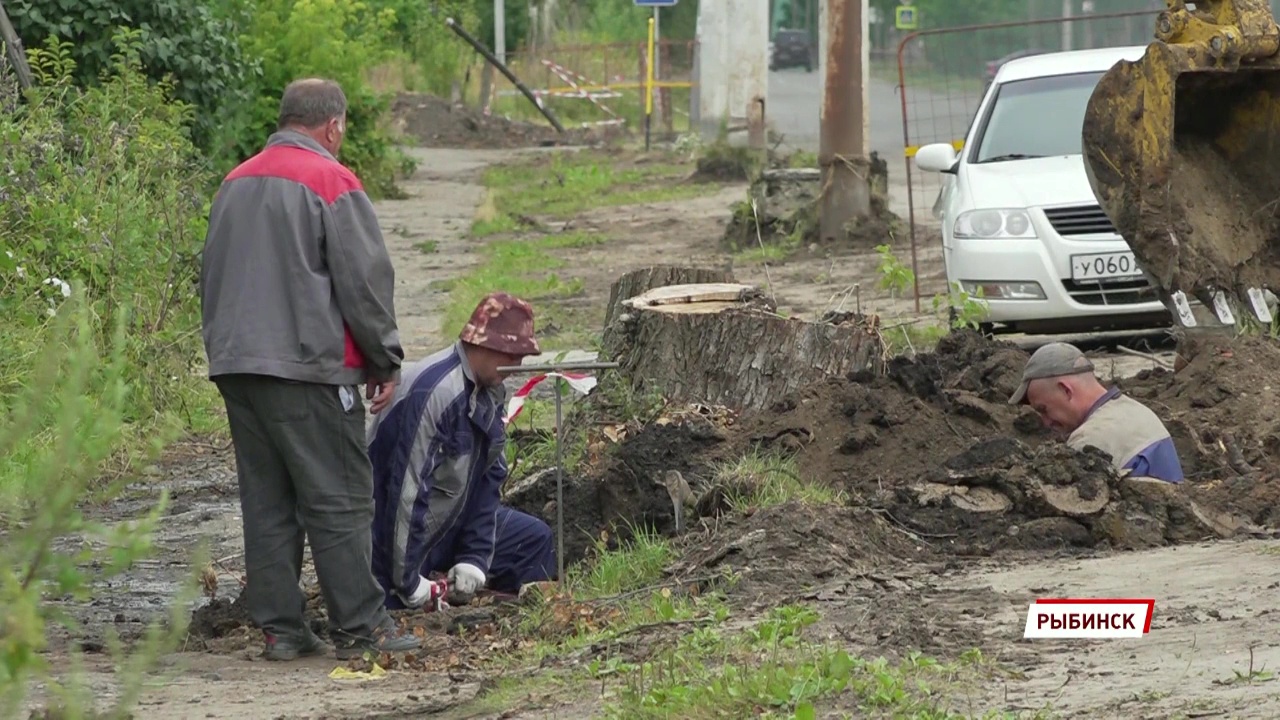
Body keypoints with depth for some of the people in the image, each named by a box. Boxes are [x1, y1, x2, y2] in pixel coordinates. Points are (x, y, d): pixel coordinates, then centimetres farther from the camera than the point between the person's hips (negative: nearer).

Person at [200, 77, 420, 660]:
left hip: (235, 365, 7)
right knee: (337, 501, -3)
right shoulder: (329, 181, -8)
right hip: (308, 367, -7)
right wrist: (385, 361, 1)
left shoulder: (236, 183, 15)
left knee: (265, 500, 9)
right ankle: (358, 627, -2)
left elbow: (211, 277, 22)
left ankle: (279, 627, 9)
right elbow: (365, 279, -8)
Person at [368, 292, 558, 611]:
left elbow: (488, 477, 6)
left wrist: (475, 560, -3)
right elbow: (407, 490, -29)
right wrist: (408, 583, -25)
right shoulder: (434, 391, -28)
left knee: (535, 539, 9)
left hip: (450, 521, 9)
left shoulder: (491, 392, 2)